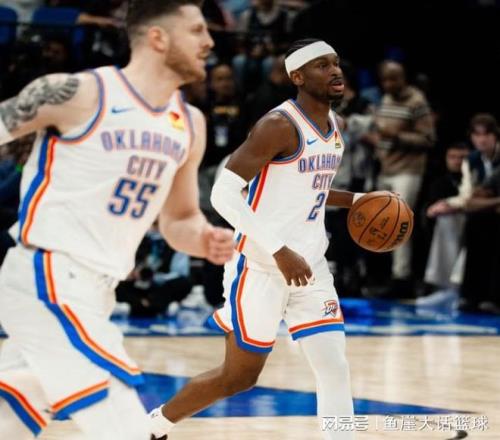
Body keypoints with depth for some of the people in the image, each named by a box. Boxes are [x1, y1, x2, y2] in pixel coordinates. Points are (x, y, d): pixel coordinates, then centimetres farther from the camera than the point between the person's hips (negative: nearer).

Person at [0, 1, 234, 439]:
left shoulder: (189, 124, 9)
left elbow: (179, 220, 20)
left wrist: (206, 240, -3)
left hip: (92, 290, 8)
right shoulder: (81, 93, -13)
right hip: (48, 280, -8)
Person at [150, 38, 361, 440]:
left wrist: (356, 200, 10)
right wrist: (280, 252, -26)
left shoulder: (334, 126, 10)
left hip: (311, 269, 7)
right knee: (240, 376, 5)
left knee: (336, 370, -4)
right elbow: (223, 194, -23)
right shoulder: (280, 125, -17)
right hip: (262, 270, -7)